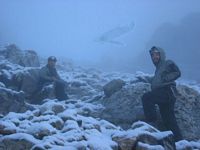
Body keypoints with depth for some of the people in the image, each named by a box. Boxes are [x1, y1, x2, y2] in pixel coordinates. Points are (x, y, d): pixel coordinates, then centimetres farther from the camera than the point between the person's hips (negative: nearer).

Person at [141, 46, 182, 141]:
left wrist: (164, 79, -17)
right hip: (161, 93, 9)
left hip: (167, 91, -9)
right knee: (168, 120, 6)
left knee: (146, 97, -25)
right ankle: (178, 140, 8)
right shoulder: (158, 69, 29)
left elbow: (177, 73, -12)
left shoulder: (168, 63, 5)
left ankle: (151, 121, -22)